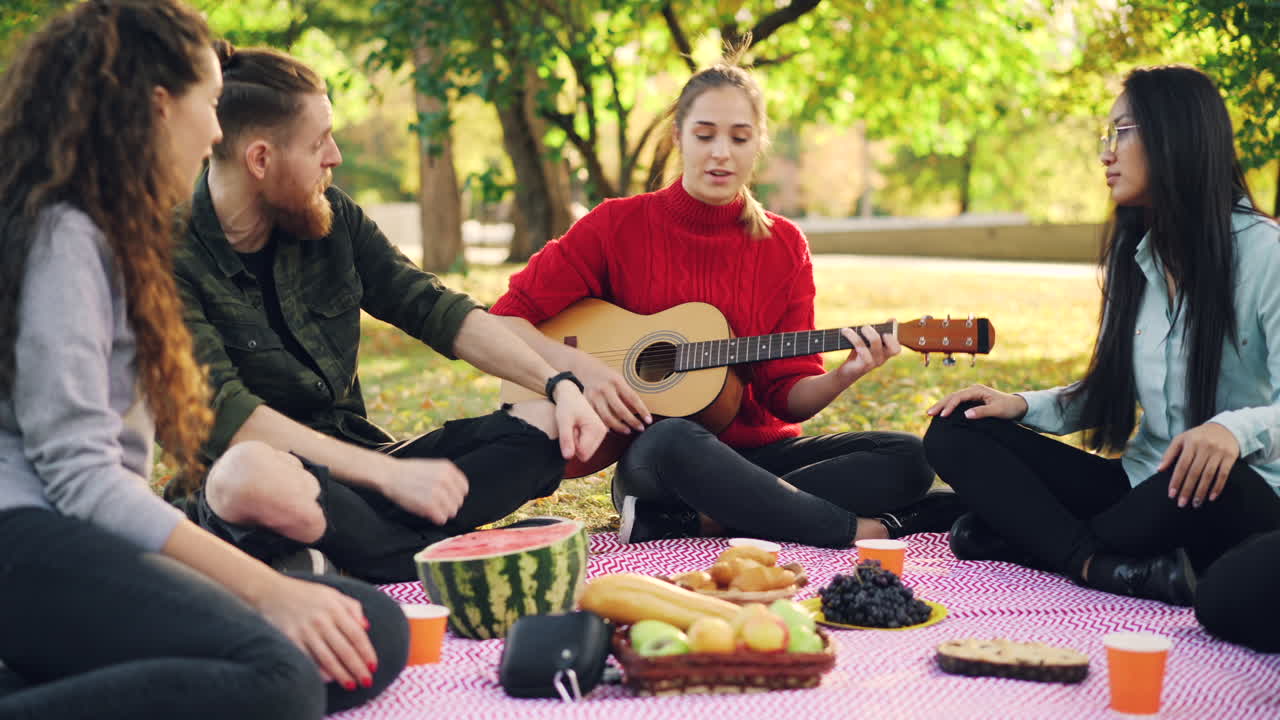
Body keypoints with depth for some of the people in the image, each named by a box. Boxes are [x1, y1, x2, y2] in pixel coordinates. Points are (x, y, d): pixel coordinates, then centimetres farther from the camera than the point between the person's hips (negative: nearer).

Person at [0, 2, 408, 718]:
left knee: (379, 630, -11)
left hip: (100, 543, 10)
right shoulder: (59, 234, -7)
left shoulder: (103, 235, 24)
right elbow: (76, 473, -17)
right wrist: (267, 590, -22)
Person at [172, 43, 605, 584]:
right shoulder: (173, 258, -13)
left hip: (352, 463, 7)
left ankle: (342, 548, -23)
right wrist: (389, 473, -29)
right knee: (249, 481, -42)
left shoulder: (331, 217, 5)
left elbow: (432, 308, 7)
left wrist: (559, 383, -6)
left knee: (546, 424, -5)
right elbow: (225, 416, -23)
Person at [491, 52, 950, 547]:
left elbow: (786, 393, 3)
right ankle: (857, 534, -27)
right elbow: (507, 318, -2)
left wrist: (842, 377, -18)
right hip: (649, 459, -4)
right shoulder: (617, 226, -2)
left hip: (758, 452, 4)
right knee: (674, 440, -40)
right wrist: (580, 366, -18)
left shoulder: (784, 245, 5)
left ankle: (687, 521, -26)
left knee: (907, 460, -19)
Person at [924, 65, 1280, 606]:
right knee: (955, 434, -7)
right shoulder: (1132, 256, 11)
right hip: (1140, 483, 7)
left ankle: (1020, 537, -19)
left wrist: (1236, 428, -40)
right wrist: (1024, 405, 0)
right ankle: (1105, 566, -29)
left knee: (1213, 481, -43)